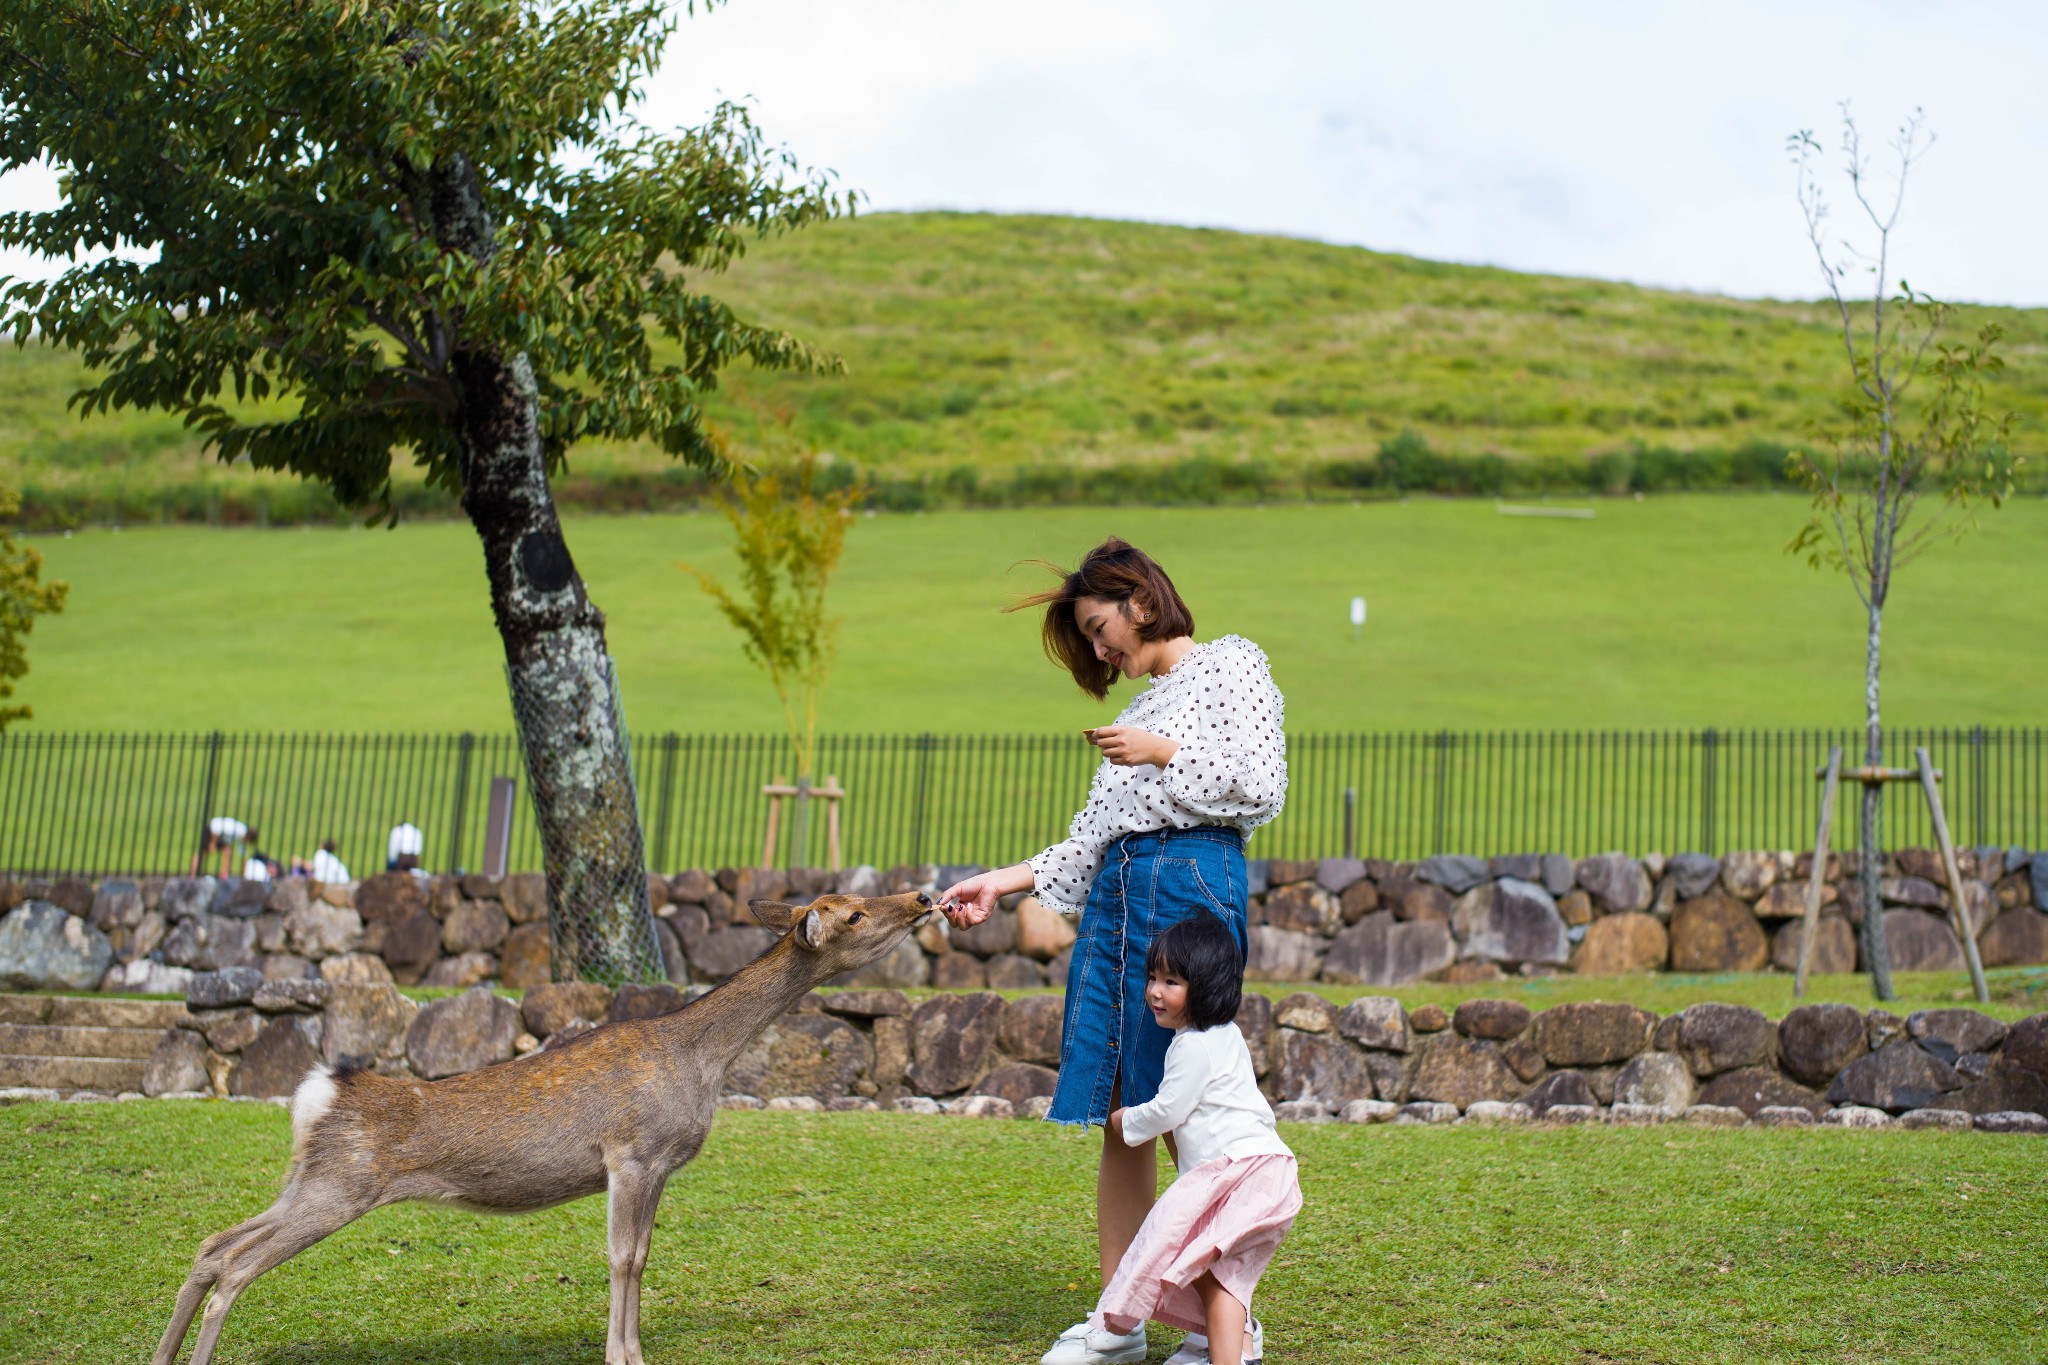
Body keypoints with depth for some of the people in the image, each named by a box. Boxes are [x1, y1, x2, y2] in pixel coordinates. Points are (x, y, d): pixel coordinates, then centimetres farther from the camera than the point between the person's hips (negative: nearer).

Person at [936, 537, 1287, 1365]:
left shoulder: (1232, 666, 5)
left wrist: (1167, 754, -5)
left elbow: (1263, 788, -7)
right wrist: (1006, 883, 14)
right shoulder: (1142, 703, 25)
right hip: (1114, 892, 7)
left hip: (1192, 881, -7)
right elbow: (1093, 835, 21)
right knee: (1121, 1118, 4)